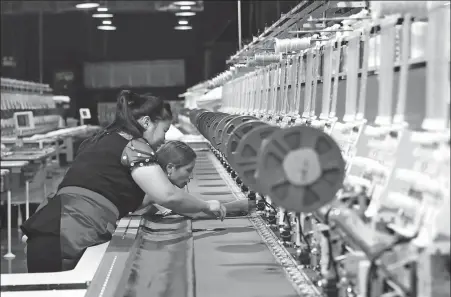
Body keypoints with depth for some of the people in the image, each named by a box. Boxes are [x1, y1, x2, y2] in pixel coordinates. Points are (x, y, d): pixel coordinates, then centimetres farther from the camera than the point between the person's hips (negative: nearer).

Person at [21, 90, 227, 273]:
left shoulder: (103, 141, 24)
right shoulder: (133, 145, -2)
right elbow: (168, 196, -12)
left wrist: (153, 197, 25)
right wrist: (206, 206, 3)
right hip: (68, 242, -9)